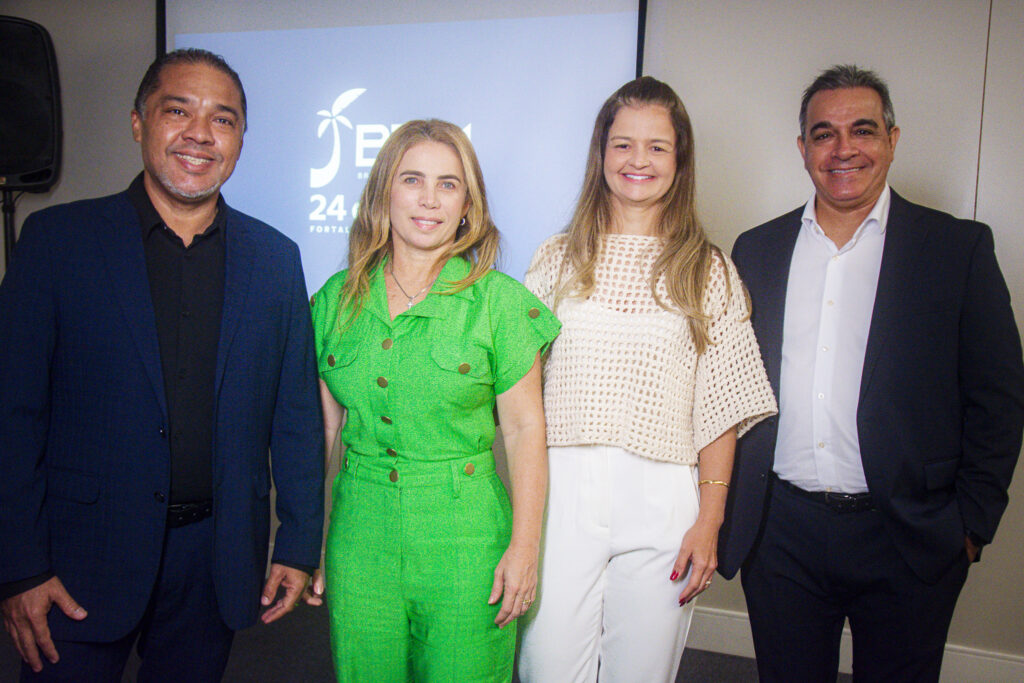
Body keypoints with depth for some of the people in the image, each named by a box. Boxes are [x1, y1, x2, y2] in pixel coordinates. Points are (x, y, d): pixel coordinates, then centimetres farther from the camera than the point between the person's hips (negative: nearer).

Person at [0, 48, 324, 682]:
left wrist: (299, 547, 4)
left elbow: (297, 417, 4)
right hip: (82, 560, -2)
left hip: (216, 559, 2)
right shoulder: (57, 238, -4)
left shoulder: (276, 258, 2)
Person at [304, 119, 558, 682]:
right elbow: (325, 428, 8)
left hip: (463, 540, -2)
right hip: (359, 534, 3)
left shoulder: (500, 301, -6)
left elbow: (525, 428, -5)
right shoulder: (336, 299, 3)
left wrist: (524, 547, -9)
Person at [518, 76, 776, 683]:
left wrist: (709, 522, -4)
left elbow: (719, 410, 2)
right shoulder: (559, 258, 7)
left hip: (660, 499, 0)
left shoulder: (708, 270, 4)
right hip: (562, 492, 1)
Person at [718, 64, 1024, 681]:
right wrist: (727, 508, 4)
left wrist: (971, 521, -4)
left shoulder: (960, 248, -1)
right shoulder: (757, 250, 6)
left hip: (909, 540, -1)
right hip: (779, 533, 2)